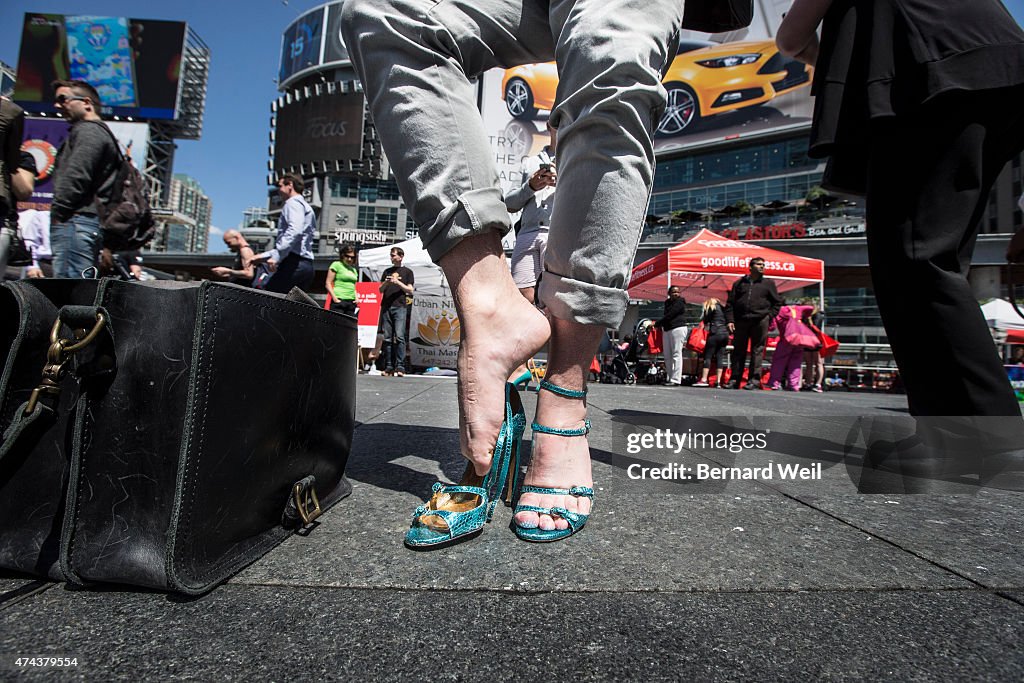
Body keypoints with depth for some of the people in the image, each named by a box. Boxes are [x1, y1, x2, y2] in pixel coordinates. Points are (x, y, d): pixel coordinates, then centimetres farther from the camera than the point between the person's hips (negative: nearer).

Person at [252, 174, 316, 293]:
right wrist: (263, 256, 31)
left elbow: (294, 231, -19)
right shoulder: (305, 205, 30)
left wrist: (276, 256, -26)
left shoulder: (293, 202, 0)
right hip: (305, 264, 9)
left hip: (294, 263, -9)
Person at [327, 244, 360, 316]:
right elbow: (328, 283, -3)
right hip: (339, 301, -6)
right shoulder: (336, 265, 2)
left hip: (351, 302, 6)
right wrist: (335, 298, -12)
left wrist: (356, 299, 9)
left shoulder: (354, 270, 21)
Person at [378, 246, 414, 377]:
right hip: (386, 307, 4)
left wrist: (398, 282, -10)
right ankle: (389, 366, 1)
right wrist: (386, 282, -1)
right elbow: (380, 290, 18)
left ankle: (400, 366, -15)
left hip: (400, 307, -4)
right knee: (387, 338, 0)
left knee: (399, 336, -14)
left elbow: (410, 290, 3)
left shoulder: (407, 272, 11)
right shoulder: (387, 271, 21)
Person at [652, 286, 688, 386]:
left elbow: (669, 316, -11)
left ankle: (676, 380, -12)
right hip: (667, 330, 8)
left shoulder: (679, 302, -5)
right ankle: (669, 378, 14)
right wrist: (660, 325, 3)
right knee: (667, 355, 7)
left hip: (678, 329, -8)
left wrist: (657, 323, -6)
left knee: (676, 354, -10)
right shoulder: (668, 303, 20)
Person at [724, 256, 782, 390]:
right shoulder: (739, 283, 13)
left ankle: (754, 379, 2)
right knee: (738, 351, 5)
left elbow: (777, 303, 13)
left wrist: (769, 316, -1)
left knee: (757, 350, -2)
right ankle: (734, 379, 10)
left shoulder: (768, 284, 13)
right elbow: (730, 303, 10)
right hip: (741, 321, 1)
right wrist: (730, 320, -1)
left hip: (760, 321, -1)